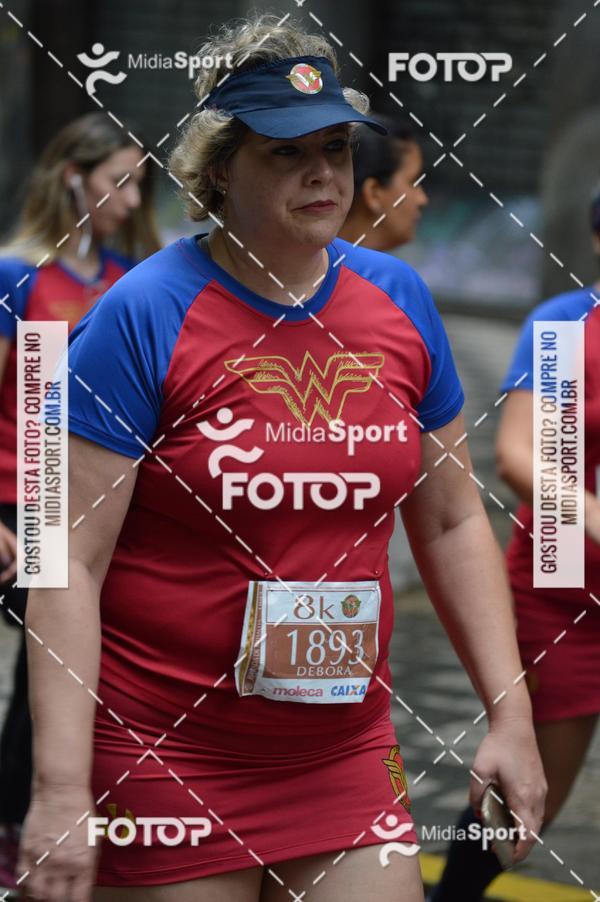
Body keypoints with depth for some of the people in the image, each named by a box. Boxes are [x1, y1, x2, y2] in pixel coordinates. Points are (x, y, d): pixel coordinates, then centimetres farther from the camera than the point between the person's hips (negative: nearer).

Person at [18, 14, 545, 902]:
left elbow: (451, 523, 15)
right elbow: (72, 563, -12)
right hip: (163, 767, -4)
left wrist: (510, 714, 8)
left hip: (346, 757, 5)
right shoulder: (143, 315, -10)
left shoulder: (399, 300, 6)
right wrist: (61, 788, -18)